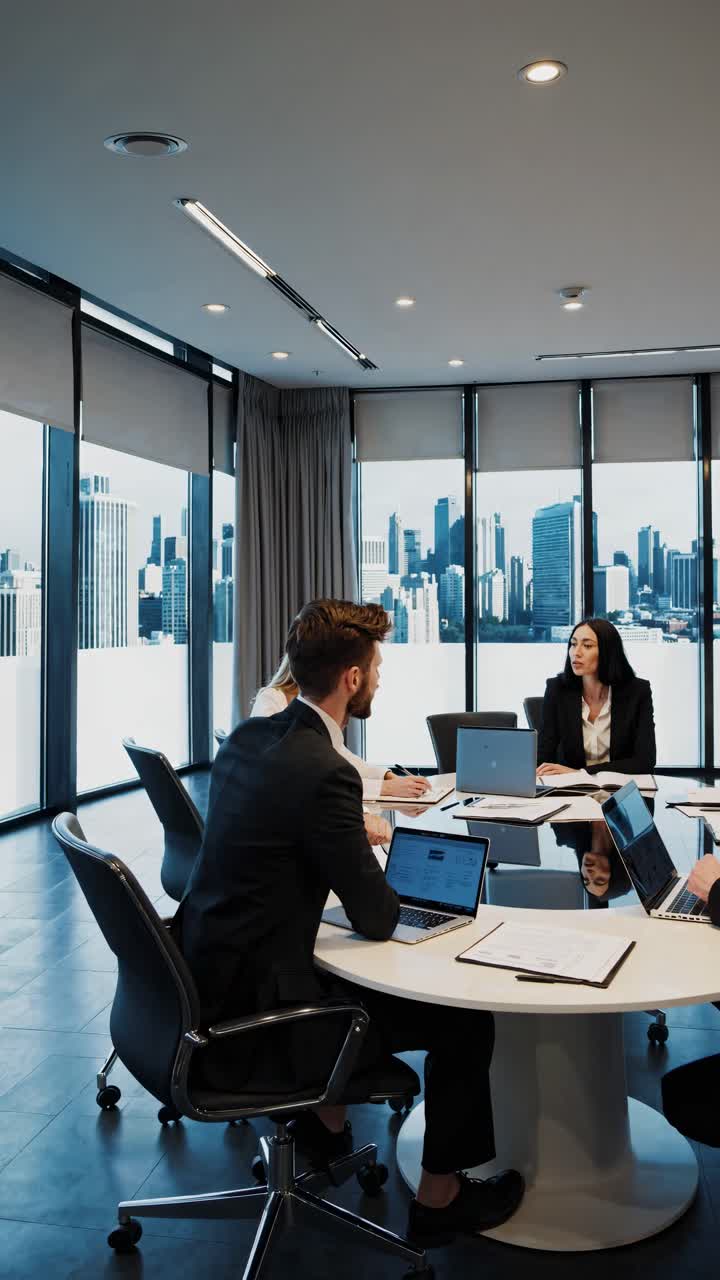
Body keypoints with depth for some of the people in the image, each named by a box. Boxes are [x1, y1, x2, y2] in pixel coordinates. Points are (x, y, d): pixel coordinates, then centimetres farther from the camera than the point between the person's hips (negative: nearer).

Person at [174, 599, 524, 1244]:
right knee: (466, 1018, 2)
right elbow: (378, 919, -16)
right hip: (251, 1018, -9)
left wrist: (353, 839, 13)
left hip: (207, 974, 9)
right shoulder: (324, 773, -26)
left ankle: (326, 1119, 44)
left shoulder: (248, 737, 0)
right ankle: (441, 1195, 21)